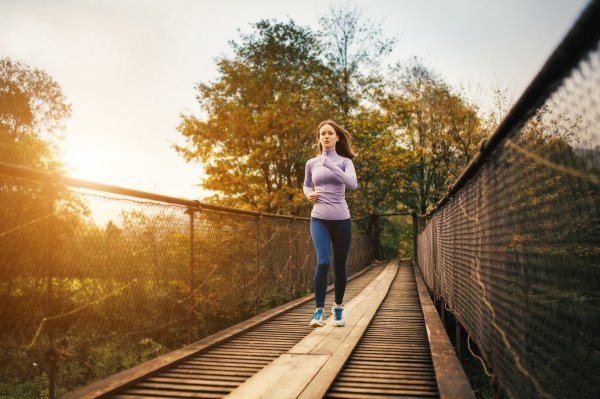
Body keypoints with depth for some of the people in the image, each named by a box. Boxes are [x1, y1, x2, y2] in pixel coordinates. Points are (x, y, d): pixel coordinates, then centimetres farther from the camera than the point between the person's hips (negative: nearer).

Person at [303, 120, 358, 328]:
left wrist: (330, 165, -25)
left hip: (341, 219, 0)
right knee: (323, 262, -18)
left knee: (339, 266, 7)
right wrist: (309, 195, 1)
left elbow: (353, 184, -19)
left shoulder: (345, 161, 0)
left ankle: (338, 307, 27)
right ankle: (319, 310, -7)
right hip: (319, 219, 0)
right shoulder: (311, 163, 7)